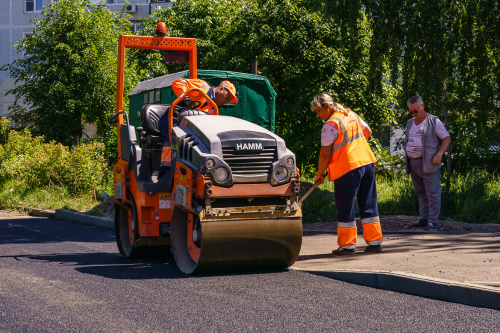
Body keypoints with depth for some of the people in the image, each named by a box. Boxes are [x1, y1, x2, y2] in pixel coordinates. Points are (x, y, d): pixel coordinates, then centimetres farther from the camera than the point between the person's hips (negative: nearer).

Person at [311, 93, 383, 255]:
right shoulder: (351, 114, 12)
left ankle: (347, 245, 5)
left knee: (345, 206, 2)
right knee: (369, 203, 10)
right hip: (367, 162, 8)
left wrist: (320, 174, 0)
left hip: (347, 168, -8)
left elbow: (325, 153, -11)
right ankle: (375, 242, 12)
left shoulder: (330, 124, -12)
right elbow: (367, 131, 24)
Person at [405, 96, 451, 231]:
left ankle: (433, 221, -7)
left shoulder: (433, 121, -1)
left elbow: (447, 138, -3)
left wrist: (439, 154, -16)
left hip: (428, 163, -6)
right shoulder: (410, 123, 18)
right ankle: (423, 219, 14)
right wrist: (406, 160, 15)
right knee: (421, 193, 10)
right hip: (412, 163, 6)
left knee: (432, 193, -7)